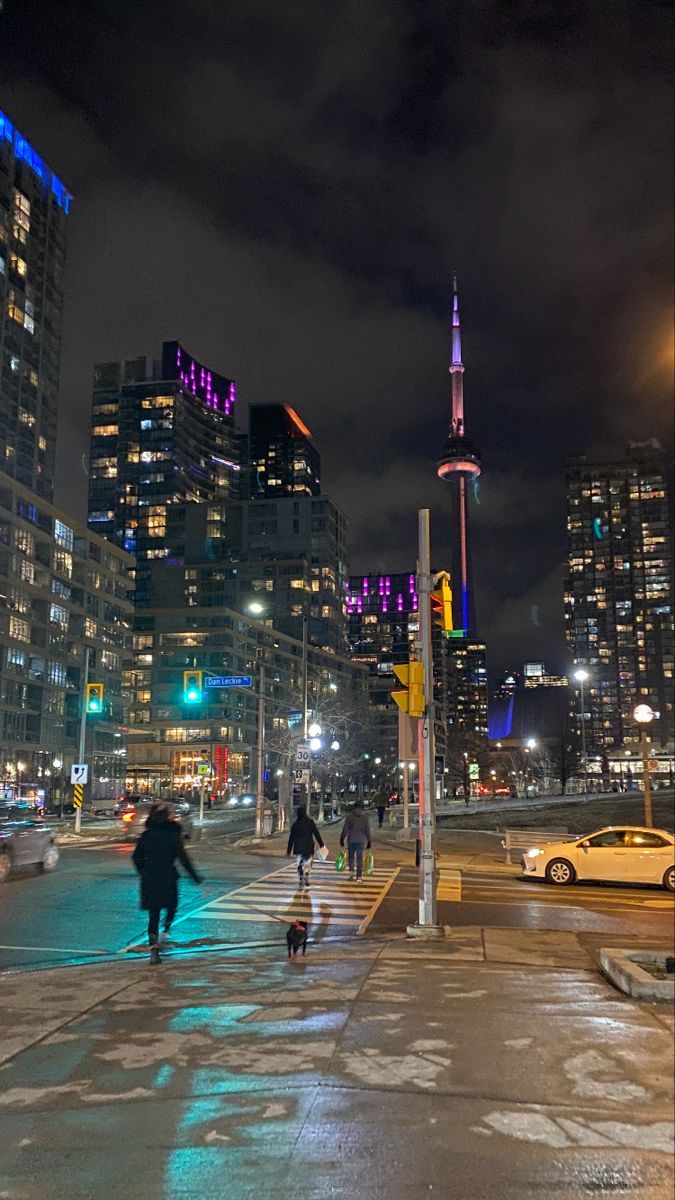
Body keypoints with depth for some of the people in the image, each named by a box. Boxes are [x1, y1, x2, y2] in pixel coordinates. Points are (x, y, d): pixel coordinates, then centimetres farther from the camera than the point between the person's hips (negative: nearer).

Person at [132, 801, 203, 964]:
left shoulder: (146, 835, 1)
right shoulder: (173, 834, -9)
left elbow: (136, 857, 7)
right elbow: (183, 859, -10)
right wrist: (196, 877, -2)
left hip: (149, 879, 3)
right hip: (168, 878, -2)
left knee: (153, 914, 7)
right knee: (171, 907, 23)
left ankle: (154, 948, -3)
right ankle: (165, 931, 4)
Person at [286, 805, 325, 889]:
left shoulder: (295, 823, 2)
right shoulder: (310, 822, -4)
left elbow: (291, 837, 5)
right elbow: (316, 834, -5)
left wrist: (289, 850, 10)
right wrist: (321, 845, 1)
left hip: (298, 847, 2)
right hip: (308, 847, -2)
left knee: (300, 864, 7)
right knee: (308, 863, 12)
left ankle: (301, 882, 0)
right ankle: (306, 880, 5)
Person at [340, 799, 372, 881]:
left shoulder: (350, 816, -3)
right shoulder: (365, 816, 1)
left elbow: (345, 828, -2)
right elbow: (367, 830, 3)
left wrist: (342, 838, 6)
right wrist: (368, 841, 10)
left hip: (351, 839, -1)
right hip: (361, 840, 1)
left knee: (351, 856, 16)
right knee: (359, 857, 4)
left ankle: (352, 871, 0)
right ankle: (359, 876, 3)